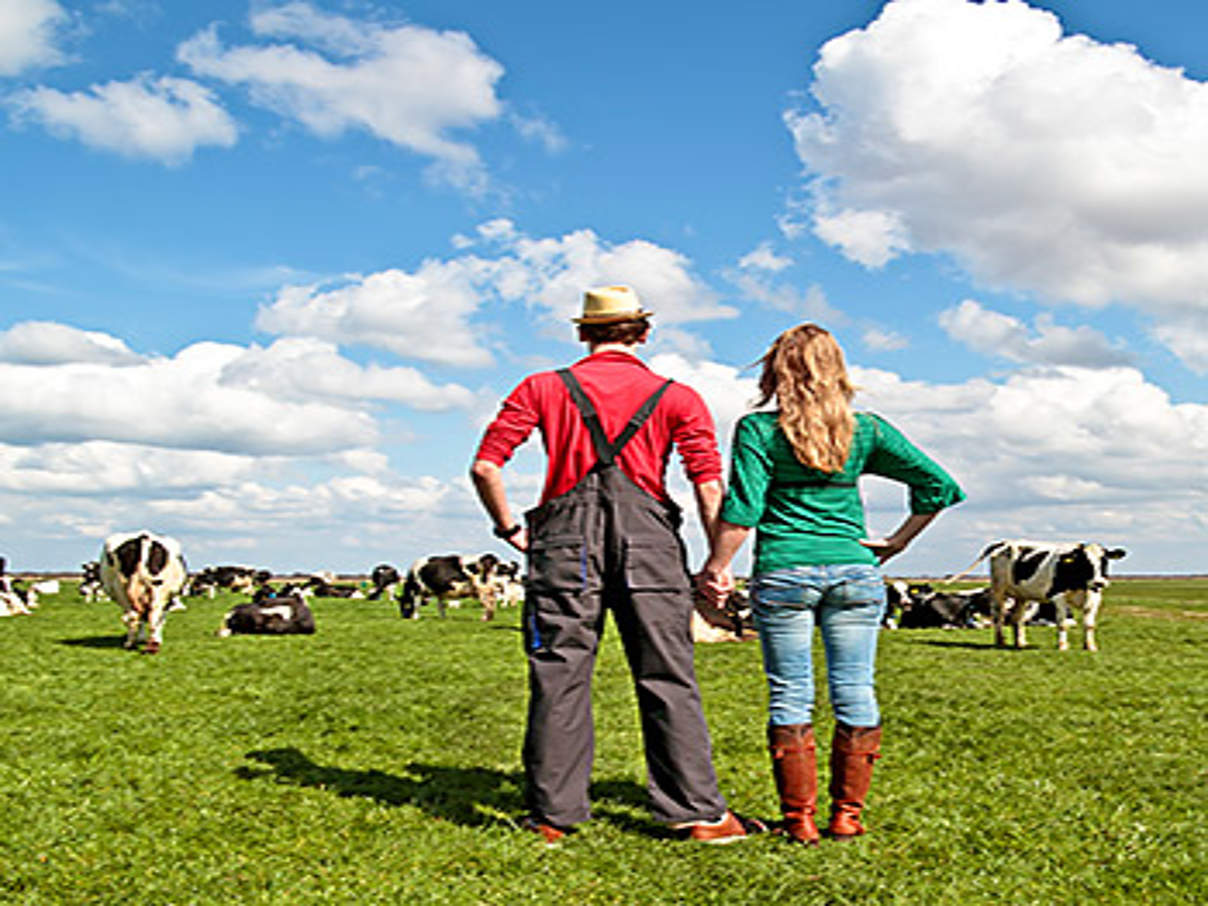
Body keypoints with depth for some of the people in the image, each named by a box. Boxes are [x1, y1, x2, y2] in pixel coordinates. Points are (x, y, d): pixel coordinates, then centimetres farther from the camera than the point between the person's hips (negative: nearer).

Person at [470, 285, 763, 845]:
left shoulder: (542, 389, 11)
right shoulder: (677, 398, 9)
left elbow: (485, 466, 2)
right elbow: (709, 485, -2)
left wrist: (509, 529, 14)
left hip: (566, 539, 1)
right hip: (648, 543, 0)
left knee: (559, 678, 5)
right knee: (667, 679, 5)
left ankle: (552, 814, 10)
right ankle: (698, 813, 7)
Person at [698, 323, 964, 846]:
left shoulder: (757, 430, -4)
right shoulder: (866, 430, 5)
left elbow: (741, 511, -9)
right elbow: (938, 486, 4)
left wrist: (715, 568, 0)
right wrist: (896, 542, 10)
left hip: (783, 573, -2)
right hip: (854, 572, 2)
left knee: (790, 696, 6)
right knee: (855, 693, 9)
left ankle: (799, 818, 9)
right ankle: (847, 814, 14)